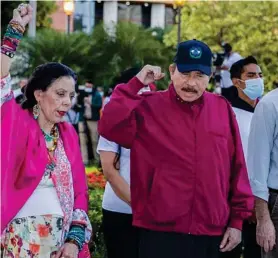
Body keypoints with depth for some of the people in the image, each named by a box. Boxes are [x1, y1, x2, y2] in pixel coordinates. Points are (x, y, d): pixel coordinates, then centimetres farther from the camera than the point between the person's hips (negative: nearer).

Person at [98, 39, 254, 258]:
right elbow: (109, 127, -17)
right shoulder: (149, 107, 0)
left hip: (212, 235, 3)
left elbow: (237, 168, 10)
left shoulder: (222, 109, 7)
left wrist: (237, 220, 8)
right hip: (161, 232, -3)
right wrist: (136, 84, -15)